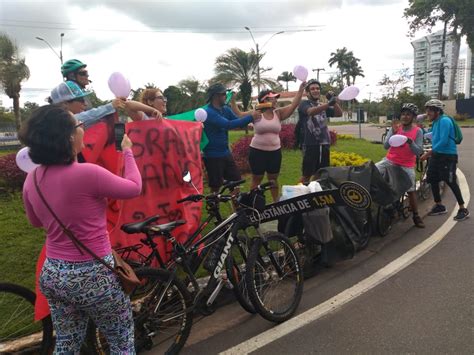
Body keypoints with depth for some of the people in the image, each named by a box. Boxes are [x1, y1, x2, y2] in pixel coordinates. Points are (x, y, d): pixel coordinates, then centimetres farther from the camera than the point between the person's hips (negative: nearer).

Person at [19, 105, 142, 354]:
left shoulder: (32, 179, -3)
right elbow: (134, 187, -9)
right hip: (91, 275, -6)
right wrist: (127, 151, 5)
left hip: (52, 274, 7)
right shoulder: (87, 173, -25)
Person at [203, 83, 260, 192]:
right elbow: (228, 124, -31)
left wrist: (252, 117, -13)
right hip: (213, 156, -8)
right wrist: (250, 117, -26)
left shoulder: (226, 109, 5)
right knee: (215, 187, 2)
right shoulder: (208, 112, -21)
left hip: (225, 153, 8)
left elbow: (238, 122, 7)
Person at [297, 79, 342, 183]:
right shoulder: (304, 104, -3)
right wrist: (329, 103, -39)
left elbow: (339, 114, 9)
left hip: (324, 144, 6)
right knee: (307, 175, -2)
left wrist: (334, 102, -9)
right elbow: (311, 111, -25)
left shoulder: (323, 106, 16)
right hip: (310, 145, -6)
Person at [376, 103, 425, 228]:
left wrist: (410, 142, -30)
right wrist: (393, 132, -23)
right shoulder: (395, 127, -2)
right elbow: (386, 146, -10)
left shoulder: (418, 131, -7)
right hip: (390, 161, 2)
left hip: (407, 165, -2)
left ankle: (416, 216, 17)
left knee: (411, 191, 3)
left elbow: (418, 152, -12)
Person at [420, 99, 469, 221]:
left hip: (448, 156, -9)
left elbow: (443, 141, -24)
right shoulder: (435, 122, 10)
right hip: (436, 155, 9)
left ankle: (463, 209, 8)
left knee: (451, 182, -5)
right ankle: (439, 206, 24)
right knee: (432, 179, 11)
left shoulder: (444, 120, -17)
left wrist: (428, 153, -20)